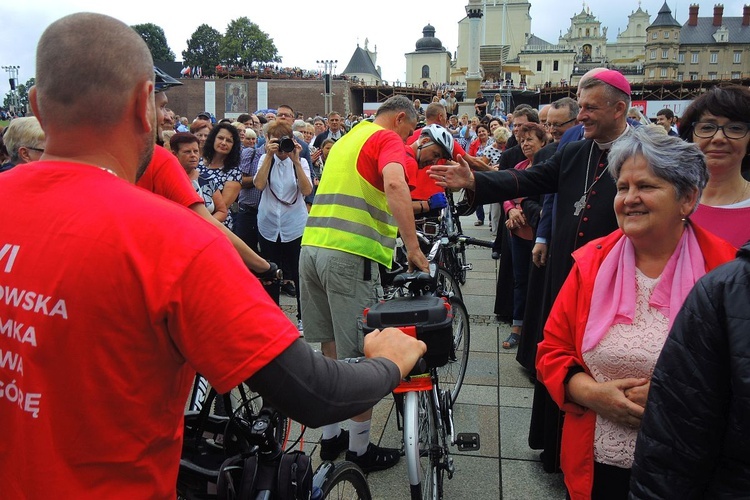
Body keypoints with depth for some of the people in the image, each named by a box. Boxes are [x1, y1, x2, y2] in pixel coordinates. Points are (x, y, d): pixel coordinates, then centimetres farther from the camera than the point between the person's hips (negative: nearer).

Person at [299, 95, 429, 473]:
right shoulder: (389, 138, -2)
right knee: (359, 355, 2)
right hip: (350, 254, -8)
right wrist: (413, 247, -23)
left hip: (312, 246, 8)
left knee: (331, 347, 16)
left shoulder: (346, 139, 25)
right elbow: (394, 185, -22)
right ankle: (360, 449, 13)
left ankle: (330, 436, 27)